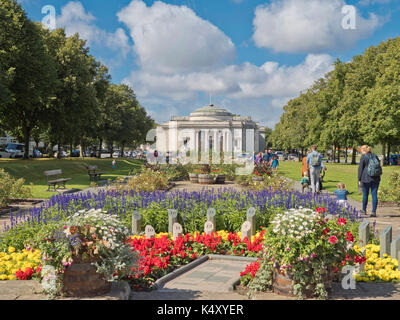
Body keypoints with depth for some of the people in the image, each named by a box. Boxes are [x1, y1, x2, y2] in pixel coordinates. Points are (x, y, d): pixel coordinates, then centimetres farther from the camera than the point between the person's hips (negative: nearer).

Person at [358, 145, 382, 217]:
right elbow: (379, 167, 15)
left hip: (366, 179, -4)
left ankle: (364, 210, 23)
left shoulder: (363, 157, -5)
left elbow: (360, 169, -7)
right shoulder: (375, 156, 11)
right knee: (374, 194, 2)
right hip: (376, 179, 4)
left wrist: (359, 180, -3)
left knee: (365, 194, 10)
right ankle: (374, 212, -2)